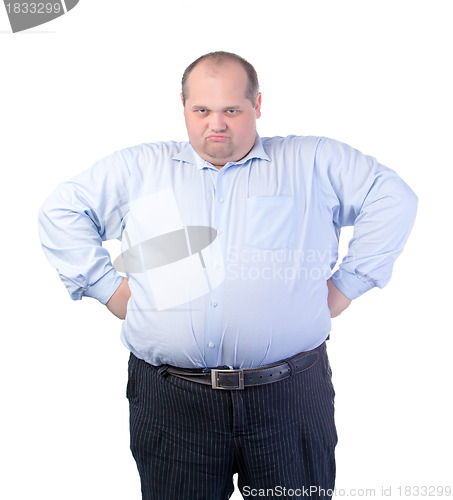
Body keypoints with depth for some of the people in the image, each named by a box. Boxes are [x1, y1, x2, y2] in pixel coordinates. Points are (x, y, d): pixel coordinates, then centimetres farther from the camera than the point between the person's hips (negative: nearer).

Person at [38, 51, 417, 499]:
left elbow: (394, 199, 8)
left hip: (290, 395, 0)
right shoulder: (137, 169, 10)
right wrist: (109, 286, 3)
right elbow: (60, 212, 13)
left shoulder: (312, 163, 7)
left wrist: (345, 285, 1)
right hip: (171, 398, 1)